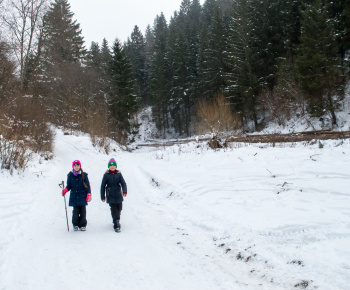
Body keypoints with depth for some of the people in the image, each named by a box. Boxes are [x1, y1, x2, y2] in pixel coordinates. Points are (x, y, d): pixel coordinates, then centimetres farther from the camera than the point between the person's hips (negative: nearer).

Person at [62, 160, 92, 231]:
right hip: (74, 197, 1)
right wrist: (65, 190, -10)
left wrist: (88, 195, -3)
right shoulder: (70, 175, 4)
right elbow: (69, 185, 10)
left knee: (82, 211, 0)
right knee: (75, 212, -2)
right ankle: (75, 225, 16)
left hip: (82, 197, -1)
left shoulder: (84, 175, 1)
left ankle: (82, 225, 13)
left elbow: (87, 185, 4)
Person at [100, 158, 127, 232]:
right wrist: (102, 197, 2)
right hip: (110, 196, -2)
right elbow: (103, 186, 3)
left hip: (118, 196, 3)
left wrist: (124, 191, -23)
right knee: (114, 211, -8)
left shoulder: (119, 174, 3)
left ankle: (116, 221, 38)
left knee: (119, 209, 13)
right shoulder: (106, 175, -1)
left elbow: (123, 183, -4)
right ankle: (116, 226, -4)